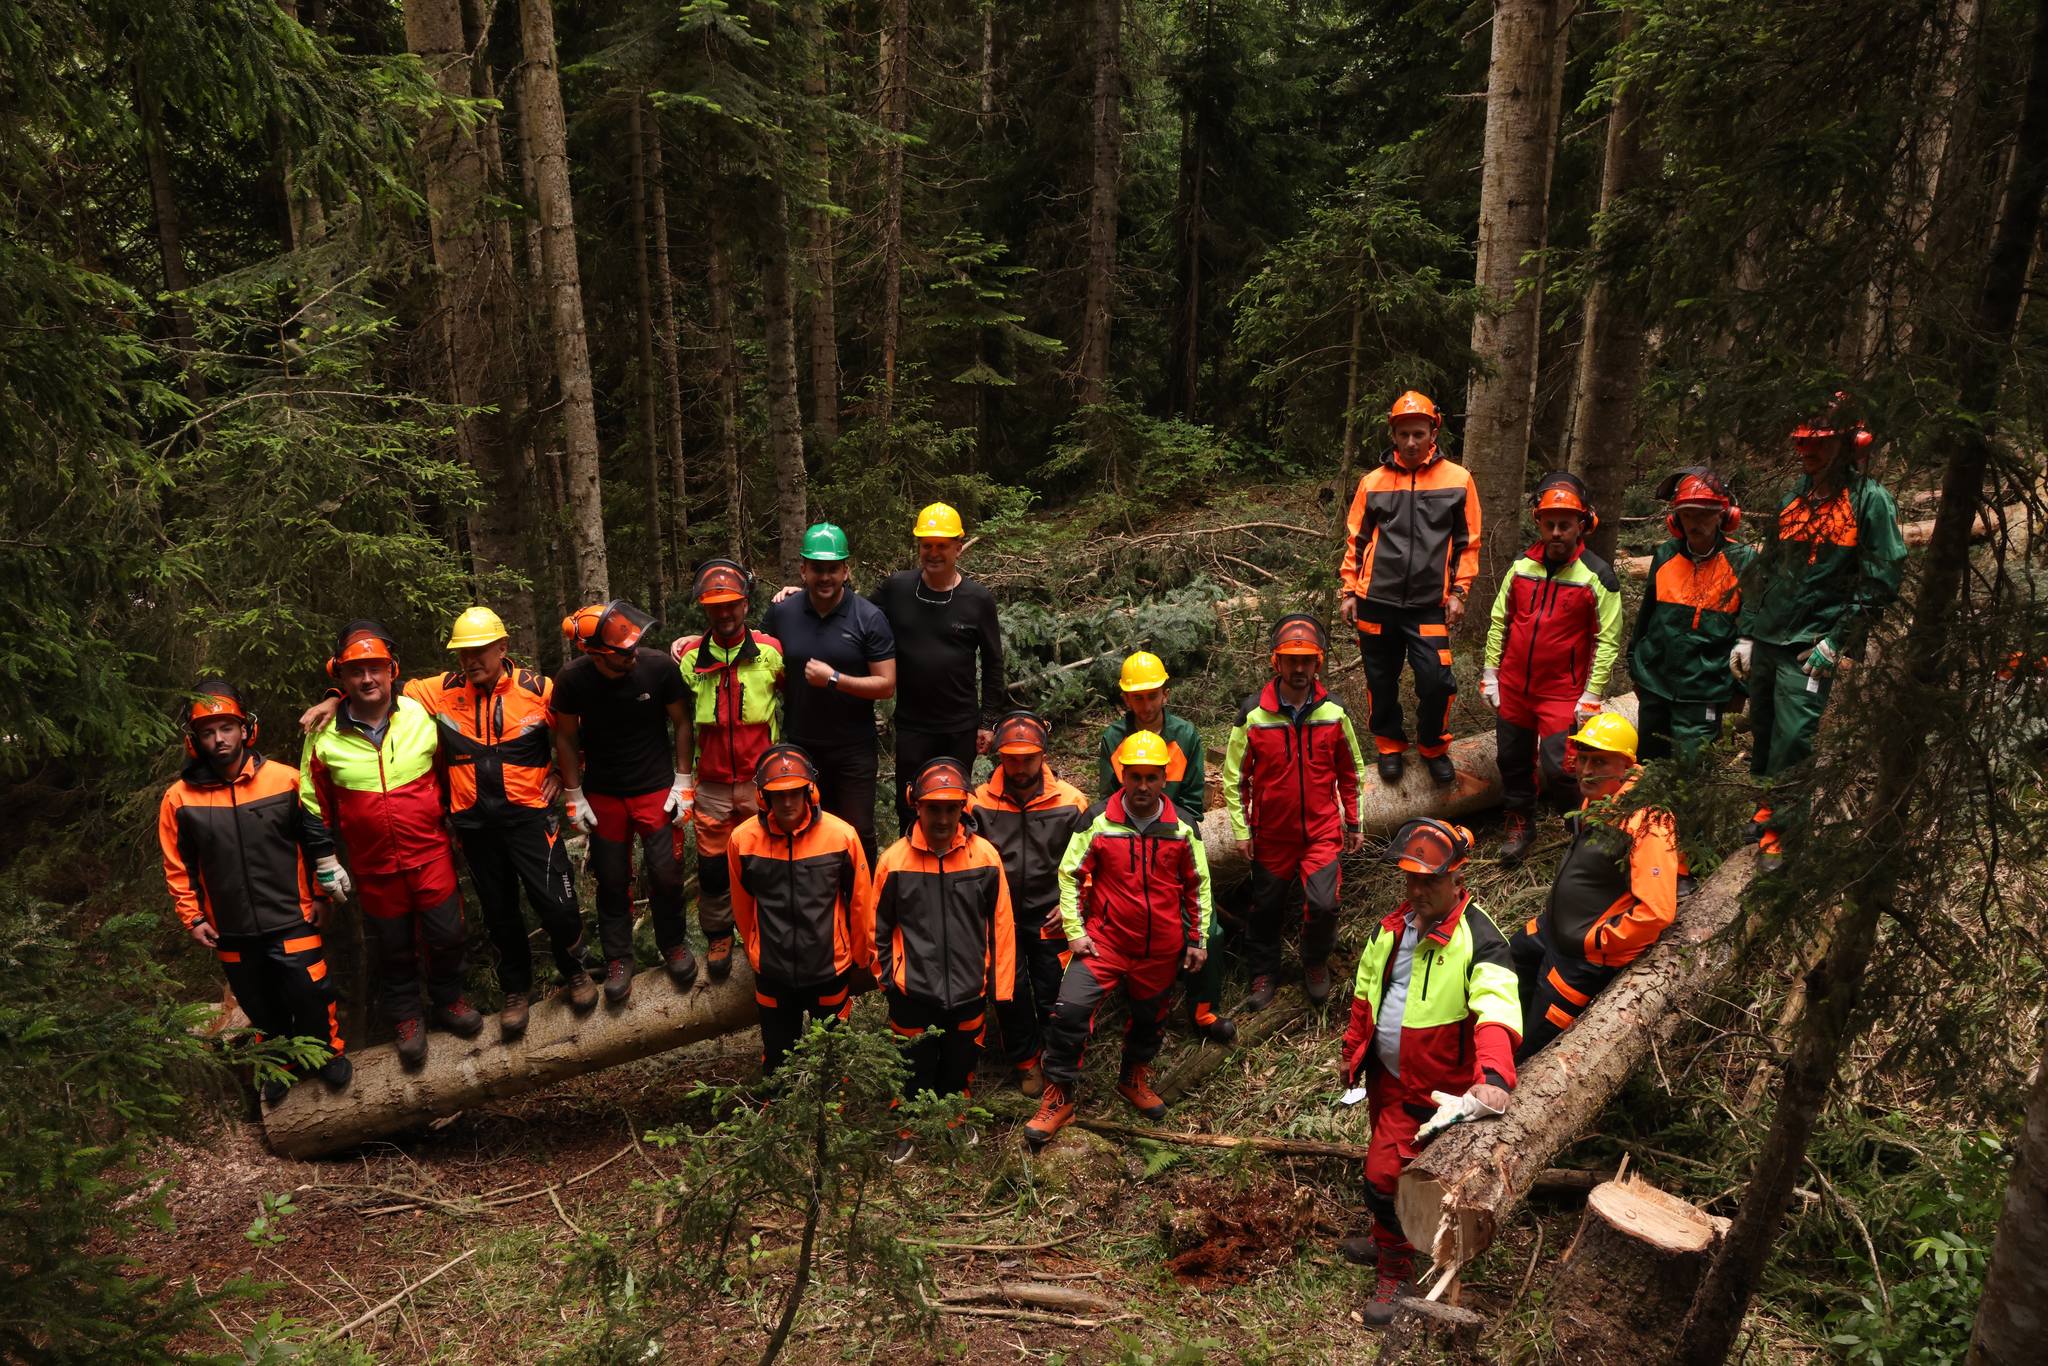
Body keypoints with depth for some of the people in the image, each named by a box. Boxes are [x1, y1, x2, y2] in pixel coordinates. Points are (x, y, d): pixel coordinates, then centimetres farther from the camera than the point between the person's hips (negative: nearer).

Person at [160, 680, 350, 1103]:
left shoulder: (285, 780, -10)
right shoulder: (179, 799, -7)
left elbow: (318, 839, 0)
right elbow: (178, 866, 3)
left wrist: (322, 894, 2)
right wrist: (192, 918, 2)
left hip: (291, 920, -2)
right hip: (231, 932, 2)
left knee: (310, 994, 3)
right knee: (260, 1005, 17)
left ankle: (330, 1051, 30)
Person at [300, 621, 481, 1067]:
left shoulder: (422, 716, -8)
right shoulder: (324, 735, -9)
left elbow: (447, 773, 7)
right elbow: (314, 804, 3)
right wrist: (325, 863, 4)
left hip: (431, 853, 0)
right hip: (373, 866, 0)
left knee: (446, 935, 9)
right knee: (393, 946, 14)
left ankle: (448, 1000, 35)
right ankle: (405, 1016, 36)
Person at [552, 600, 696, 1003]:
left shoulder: (659, 667, -20)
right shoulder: (572, 679, -17)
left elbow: (681, 723, -6)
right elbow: (566, 738, -2)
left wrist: (683, 782, -5)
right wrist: (573, 796, -1)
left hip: (656, 788, -1)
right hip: (603, 795, 1)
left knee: (666, 875, 0)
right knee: (612, 881, 8)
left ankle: (673, 945, 24)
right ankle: (618, 959, 26)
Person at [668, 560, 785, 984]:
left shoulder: (771, 651, -5)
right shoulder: (689, 657, 0)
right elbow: (685, 723, 7)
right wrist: (683, 781, 5)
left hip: (763, 782, -1)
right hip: (711, 786, 2)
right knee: (712, 868, 8)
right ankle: (718, 938, 29)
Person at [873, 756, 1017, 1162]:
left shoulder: (985, 857, -9)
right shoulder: (894, 859, -11)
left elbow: (1000, 925, -2)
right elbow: (879, 926, 1)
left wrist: (1000, 985, 1)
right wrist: (886, 976, 4)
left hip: (968, 990, 1)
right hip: (913, 992, -1)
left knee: (960, 1066, 20)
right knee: (913, 1068, 15)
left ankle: (957, 1120, 48)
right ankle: (906, 1130, 41)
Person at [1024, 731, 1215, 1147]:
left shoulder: (1183, 827, -2)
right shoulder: (1098, 821, -8)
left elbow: (1198, 885, 9)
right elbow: (1069, 875, -2)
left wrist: (1199, 939, 8)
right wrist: (1075, 932, -7)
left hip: (1161, 948, 2)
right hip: (1105, 938, -2)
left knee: (1149, 1018, 18)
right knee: (1070, 1011, -16)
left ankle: (1134, 1079, 47)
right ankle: (1058, 1097, 1)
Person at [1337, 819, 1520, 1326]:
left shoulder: (1479, 940, -22)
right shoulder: (1392, 928, 1)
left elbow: (1496, 1012, -37)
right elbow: (1365, 995, 13)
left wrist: (1493, 1076, -52)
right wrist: (1354, 1056, 15)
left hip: (1428, 1089, -7)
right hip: (1385, 1076, 7)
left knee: (1384, 1176, -6)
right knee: (1386, 1164, 24)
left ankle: (1395, 1273, 16)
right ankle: (1387, 1239, 48)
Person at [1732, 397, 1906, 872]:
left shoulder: (1871, 500, -5)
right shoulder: (1795, 498, 14)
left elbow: (1880, 582, -9)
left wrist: (1837, 641, -14)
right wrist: (1746, 632, 13)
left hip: (1810, 648, -6)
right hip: (1767, 639, 6)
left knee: (1791, 745, -8)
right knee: (1761, 738, 14)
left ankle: (1778, 836, 2)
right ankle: (1763, 814, 29)